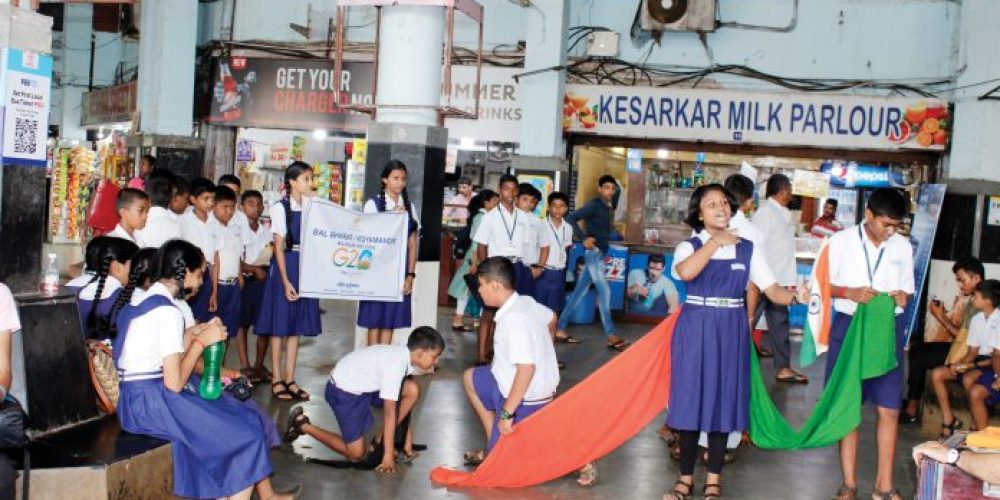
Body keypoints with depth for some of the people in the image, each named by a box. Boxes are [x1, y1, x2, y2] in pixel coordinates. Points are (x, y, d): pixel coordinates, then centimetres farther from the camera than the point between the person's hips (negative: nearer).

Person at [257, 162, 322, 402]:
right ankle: (277, 380, 9)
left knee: (297, 325, 9)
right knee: (280, 324, 1)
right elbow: (279, 246, -10)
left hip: (306, 267, 5)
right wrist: (286, 282, -15)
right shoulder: (280, 208, -6)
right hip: (285, 266, -5)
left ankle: (290, 378, 17)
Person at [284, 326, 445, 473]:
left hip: (366, 385, 8)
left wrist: (407, 444, 5)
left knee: (412, 390, -10)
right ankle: (303, 425, 8)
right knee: (357, 454, -5)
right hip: (344, 392, -8)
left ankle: (384, 442, 3)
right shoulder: (395, 364, -31)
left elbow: (404, 403, 3)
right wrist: (388, 455, -23)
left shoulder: (406, 356, -5)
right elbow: (390, 411, -28)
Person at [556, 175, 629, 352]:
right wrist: (584, 238, -20)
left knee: (579, 291, 9)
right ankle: (610, 335, -10)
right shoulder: (594, 205, -11)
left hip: (600, 252, 8)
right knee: (604, 291, -10)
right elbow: (571, 218, -18)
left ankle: (561, 328, 13)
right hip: (594, 251, -8)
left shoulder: (608, 206, 11)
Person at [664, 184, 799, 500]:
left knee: (723, 400, 5)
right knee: (691, 400, 1)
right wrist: (716, 241, -18)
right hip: (695, 331, -2)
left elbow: (772, 290, 0)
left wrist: (796, 296, -20)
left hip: (731, 332, 2)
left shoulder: (746, 249, 6)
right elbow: (686, 272, -25)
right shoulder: (689, 247, -1)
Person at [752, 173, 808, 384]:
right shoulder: (765, 212, -12)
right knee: (747, 323, 0)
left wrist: (791, 280, 13)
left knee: (780, 324, 10)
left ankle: (783, 368, 15)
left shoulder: (785, 215, 13)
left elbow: (787, 251, 15)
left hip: (779, 281, 8)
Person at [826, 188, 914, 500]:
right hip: (849, 326, -2)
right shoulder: (841, 241, -5)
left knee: (889, 409, 2)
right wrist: (850, 292, -18)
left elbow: (908, 288, 13)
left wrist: (903, 297, -10)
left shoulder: (903, 246, 4)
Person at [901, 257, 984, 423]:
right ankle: (911, 401, 9)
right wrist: (942, 314, -5)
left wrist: (942, 318, -16)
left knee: (919, 359, -10)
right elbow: (959, 330, 9)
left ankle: (912, 410, 3)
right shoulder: (971, 299, 9)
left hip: (968, 354, -10)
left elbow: (966, 338, -22)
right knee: (915, 349, 8)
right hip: (958, 345, 10)